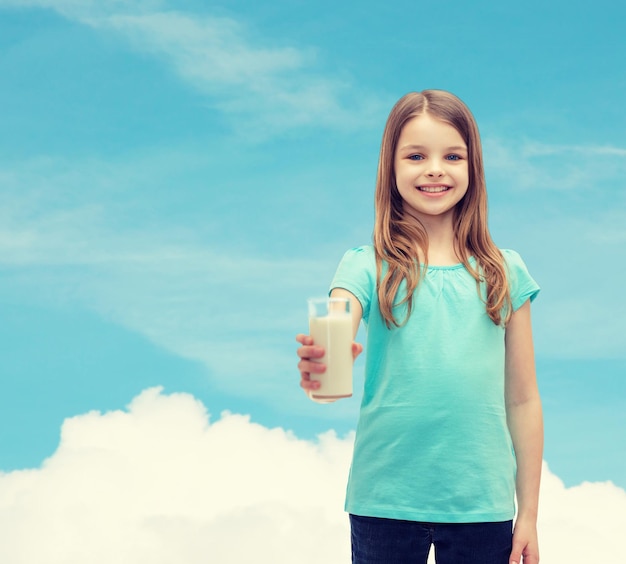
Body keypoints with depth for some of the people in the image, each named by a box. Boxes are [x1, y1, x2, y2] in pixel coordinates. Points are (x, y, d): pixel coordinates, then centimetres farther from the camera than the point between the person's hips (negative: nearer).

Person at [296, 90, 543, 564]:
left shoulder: (505, 273, 4)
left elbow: (522, 400, 6)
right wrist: (316, 368, -42)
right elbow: (332, 342, -18)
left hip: (481, 506, 1)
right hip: (384, 502, -1)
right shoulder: (366, 268, -1)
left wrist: (529, 514, 5)